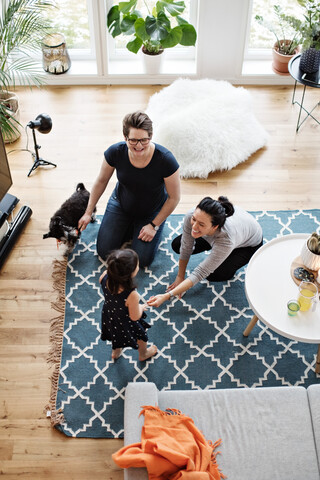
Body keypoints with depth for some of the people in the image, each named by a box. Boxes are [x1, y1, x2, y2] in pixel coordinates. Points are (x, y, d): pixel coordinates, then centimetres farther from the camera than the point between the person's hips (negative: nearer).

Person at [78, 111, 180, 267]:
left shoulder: (165, 160, -33)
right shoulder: (115, 152, -26)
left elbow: (174, 198, -18)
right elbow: (101, 181, -5)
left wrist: (154, 225, -13)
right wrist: (88, 212, 1)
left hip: (152, 211, -2)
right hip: (121, 204, 2)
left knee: (142, 260, -6)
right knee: (104, 252, -2)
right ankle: (129, 227, 24)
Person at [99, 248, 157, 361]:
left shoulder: (105, 277, -32)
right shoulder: (131, 295, -46)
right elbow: (135, 317, -27)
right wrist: (142, 307, -8)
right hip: (126, 324, -4)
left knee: (116, 335, 38)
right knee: (141, 335, 30)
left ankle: (115, 352, 67)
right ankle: (143, 354, 61)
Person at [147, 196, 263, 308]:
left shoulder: (227, 240, -46)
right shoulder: (191, 217, -36)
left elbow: (200, 273, -41)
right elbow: (186, 249, -18)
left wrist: (167, 296, -45)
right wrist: (180, 277, -8)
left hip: (249, 244, -4)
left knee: (213, 275, -23)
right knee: (176, 245, -5)